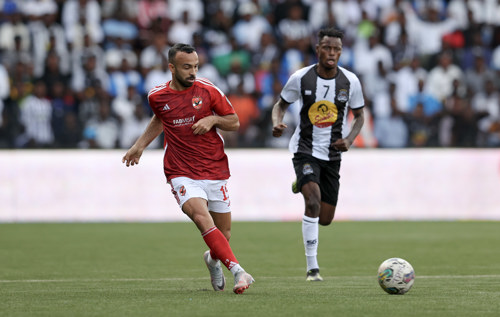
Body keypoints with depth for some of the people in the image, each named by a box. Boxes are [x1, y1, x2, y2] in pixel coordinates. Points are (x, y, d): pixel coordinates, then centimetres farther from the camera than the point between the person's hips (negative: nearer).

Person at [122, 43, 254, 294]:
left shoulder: (207, 90, -2)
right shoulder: (157, 96, 2)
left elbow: (234, 122, 7)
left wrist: (213, 119, -11)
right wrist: (139, 146, 24)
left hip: (215, 172, 1)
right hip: (182, 174, -1)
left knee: (223, 235, 6)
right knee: (201, 217, -28)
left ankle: (213, 260, 42)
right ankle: (237, 271, -34)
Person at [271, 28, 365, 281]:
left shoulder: (350, 81, -6)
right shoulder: (300, 78, -10)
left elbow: (359, 116, 6)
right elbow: (281, 104, 4)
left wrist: (349, 139, -13)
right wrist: (277, 123, -18)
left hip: (332, 154, 3)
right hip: (305, 149, -3)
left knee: (325, 219, 7)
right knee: (313, 199, -28)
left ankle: (302, 186, 44)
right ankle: (312, 268, -21)